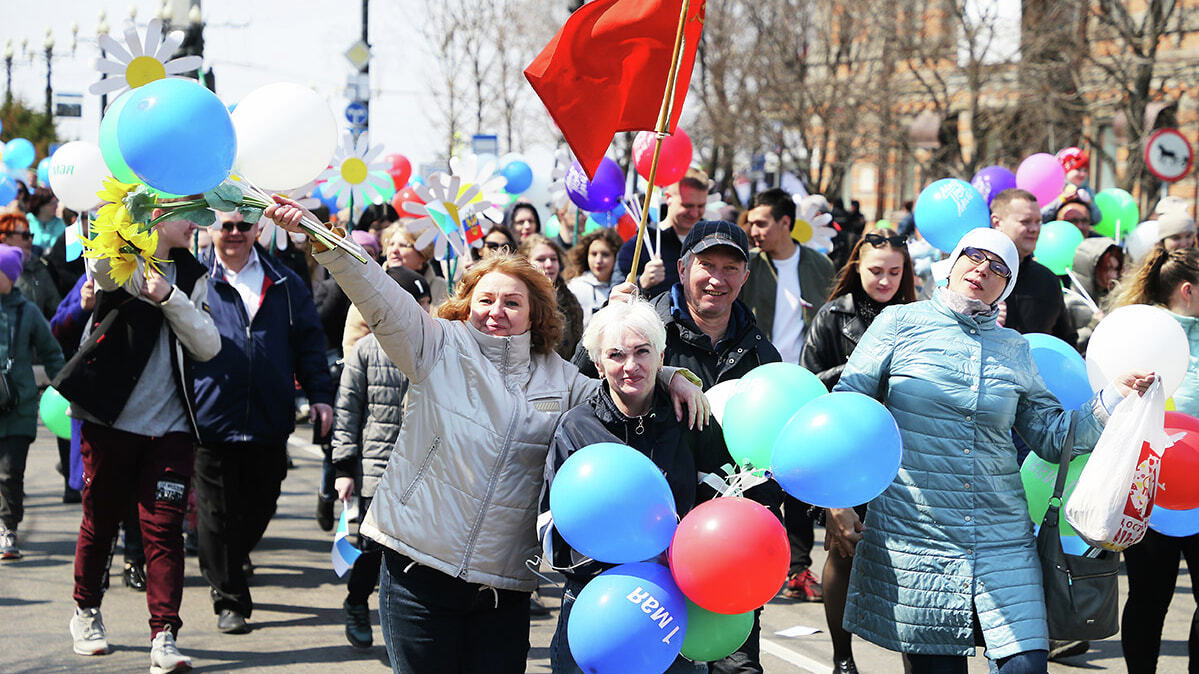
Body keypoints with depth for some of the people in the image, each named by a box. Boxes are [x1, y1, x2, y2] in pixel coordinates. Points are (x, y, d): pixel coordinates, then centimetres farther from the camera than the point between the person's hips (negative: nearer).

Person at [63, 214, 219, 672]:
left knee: (164, 529, -6)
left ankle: (164, 636, -5)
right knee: (100, 522, 10)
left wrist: (170, 297, -12)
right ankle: (86, 612, 30)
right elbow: (103, 263, -28)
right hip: (110, 422, -2)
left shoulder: (192, 278, 12)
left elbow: (209, 346, 0)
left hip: (170, 428, 2)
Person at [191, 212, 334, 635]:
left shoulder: (284, 283, 10)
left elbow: (309, 341, 11)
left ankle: (224, 566, 36)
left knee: (259, 508, 10)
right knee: (218, 513, 2)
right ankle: (229, 600, 14)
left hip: (270, 422, 3)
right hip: (212, 420, -3)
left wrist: (320, 395, 3)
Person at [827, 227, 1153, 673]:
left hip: (1002, 539, 3)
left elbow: (1054, 437, 12)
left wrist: (1116, 395, -2)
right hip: (913, 533, -3)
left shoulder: (1015, 351, 13)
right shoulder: (900, 324, 4)